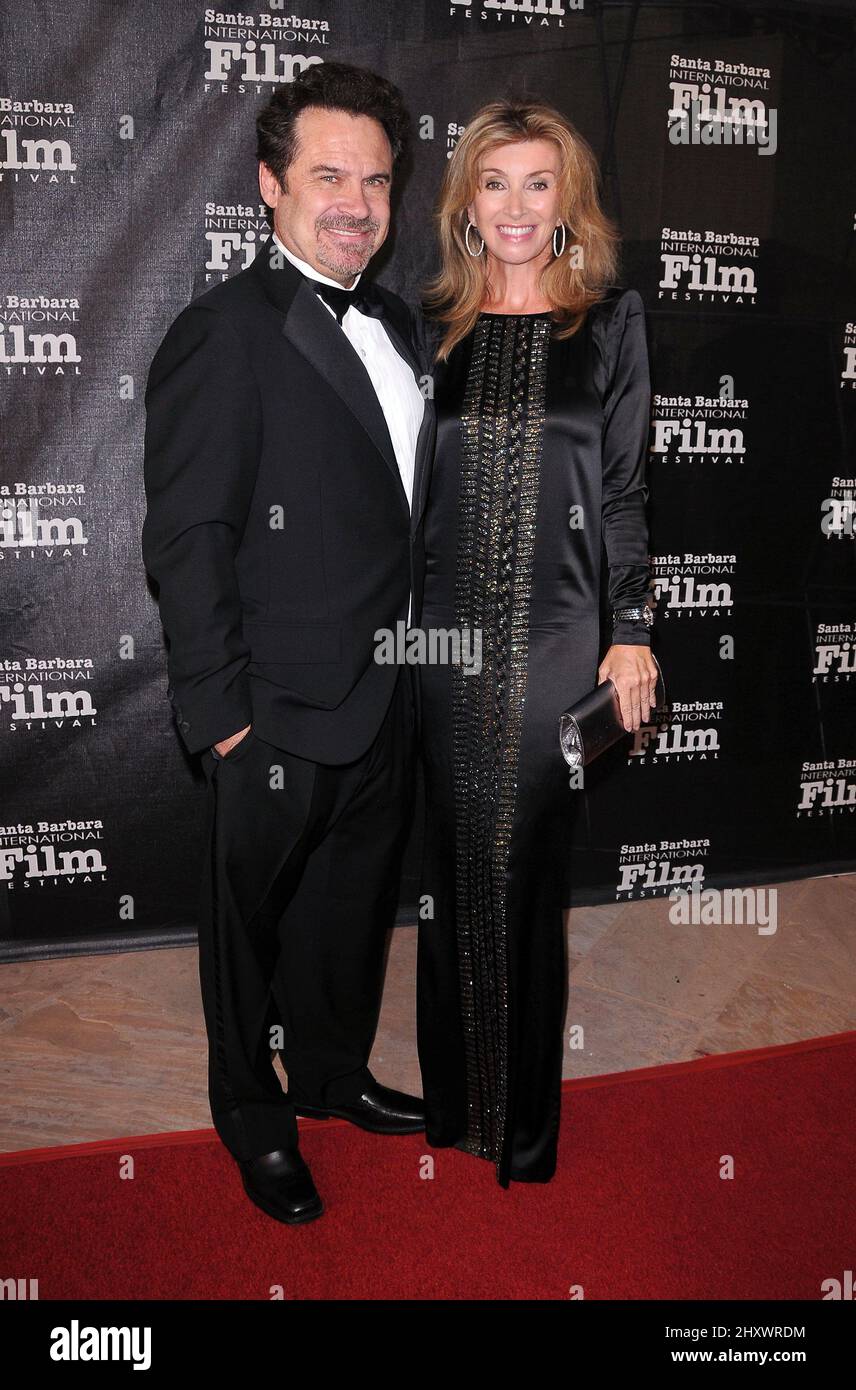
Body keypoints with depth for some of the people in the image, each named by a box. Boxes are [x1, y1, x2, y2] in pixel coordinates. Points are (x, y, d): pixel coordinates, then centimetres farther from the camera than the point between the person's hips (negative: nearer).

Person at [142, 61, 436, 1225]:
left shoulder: (400, 328, 10)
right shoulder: (226, 333, -14)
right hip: (281, 714, -7)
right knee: (253, 919, 12)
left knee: (357, 901, 22)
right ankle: (252, 1116, 36)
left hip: (388, 700, 8)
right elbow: (186, 541, -17)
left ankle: (332, 1073, 45)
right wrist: (220, 712, -17)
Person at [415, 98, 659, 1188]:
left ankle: (525, 1124, 19)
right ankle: (451, 1101, 23)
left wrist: (634, 631, -2)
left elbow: (625, 486, 4)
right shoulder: (430, 321, 9)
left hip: (558, 631, -1)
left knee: (533, 862, 3)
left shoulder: (611, 319, 6)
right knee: (452, 861, 6)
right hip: (442, 628, 1)